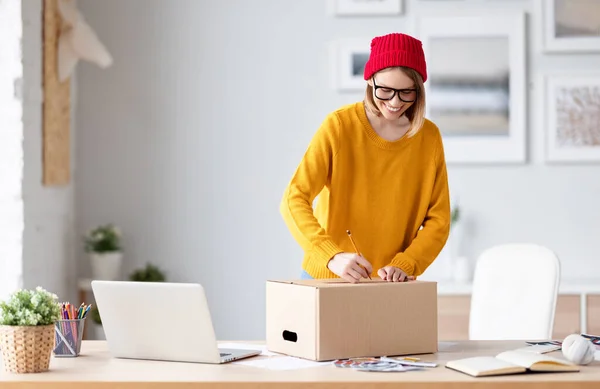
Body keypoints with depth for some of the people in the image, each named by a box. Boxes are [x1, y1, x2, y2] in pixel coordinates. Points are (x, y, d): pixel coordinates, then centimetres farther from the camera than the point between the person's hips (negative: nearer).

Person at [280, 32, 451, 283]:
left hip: (392, 283, 2)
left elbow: (438, 220, 0)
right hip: (328, 277, -2)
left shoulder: (429, 137, -4)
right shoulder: (339, 126, -12)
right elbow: (293, 201, -18)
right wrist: (332, 256, -31)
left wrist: (405, 265, -16)